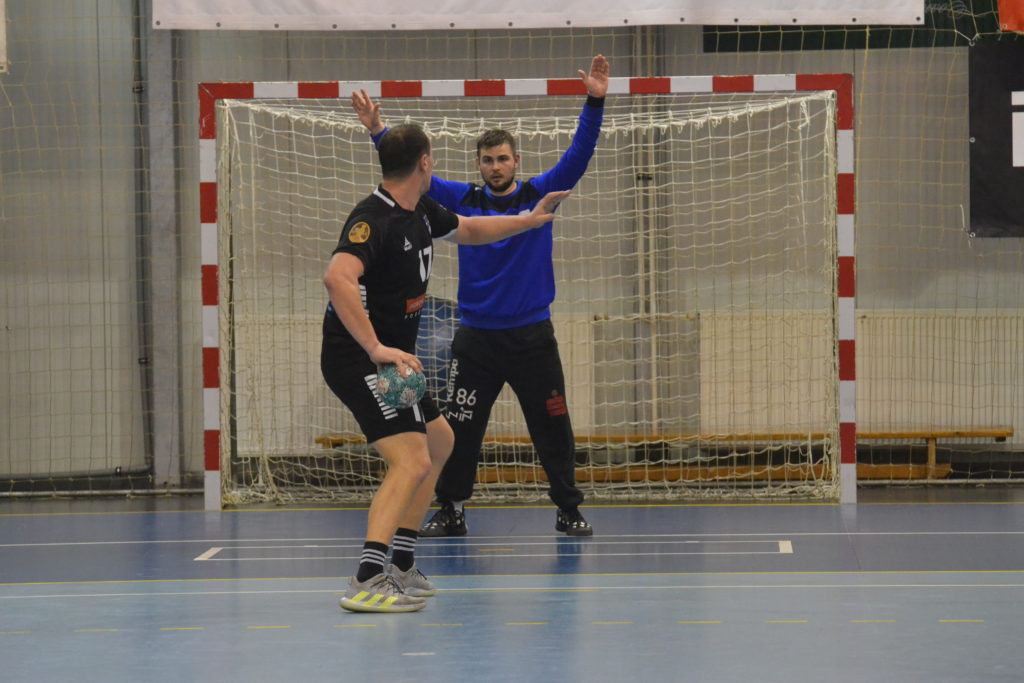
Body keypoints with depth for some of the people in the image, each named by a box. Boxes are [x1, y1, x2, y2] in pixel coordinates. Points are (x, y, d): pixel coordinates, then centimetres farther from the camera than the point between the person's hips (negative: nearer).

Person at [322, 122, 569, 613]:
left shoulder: (421, 213, 8)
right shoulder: (374, 220, -22)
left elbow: (468, 230, 32)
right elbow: (337, 277, -40)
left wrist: (528, 221, 31)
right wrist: (375, 348, -44)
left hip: (390, 358, 11)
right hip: (358, 361, -11)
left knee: (439, 441, 25)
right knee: (411, 461, -23)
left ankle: (402, 568, 27)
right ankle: (366, 581, -32)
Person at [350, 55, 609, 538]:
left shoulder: (540, 195, 1)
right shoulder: (463, 201, 4)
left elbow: (578, 156, -7)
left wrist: (595, 103, -18)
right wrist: (378, 132, -2)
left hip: (532, 335, -1)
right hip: (476, 337, 1)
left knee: (553, 428, 3)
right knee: (459, 429, 3)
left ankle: (568, 511, 13)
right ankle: (451, 512, 14)